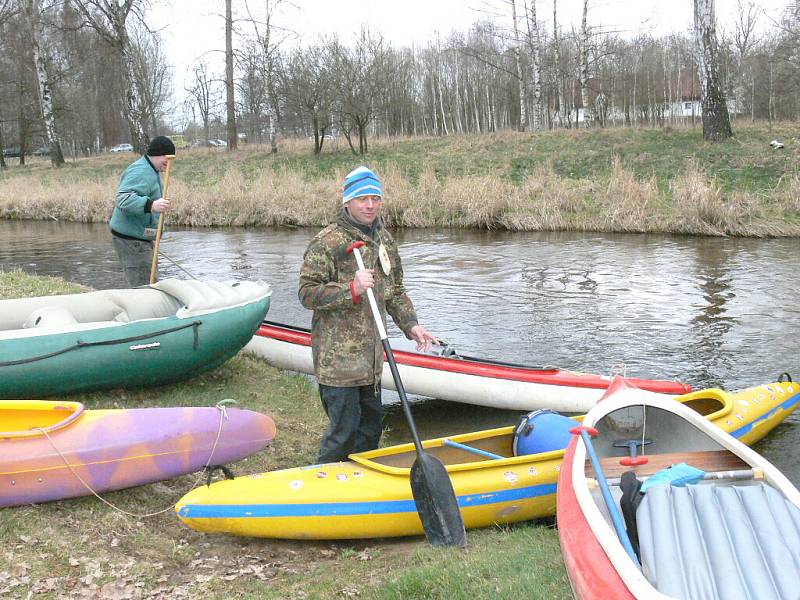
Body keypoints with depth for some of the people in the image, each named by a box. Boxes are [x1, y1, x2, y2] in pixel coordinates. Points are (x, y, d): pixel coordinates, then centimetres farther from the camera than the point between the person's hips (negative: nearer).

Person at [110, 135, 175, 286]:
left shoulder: (152, 171, 16)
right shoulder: (141, 172, -20)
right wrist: (151, 205, -46)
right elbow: (121, 199, -34)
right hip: (130, 240, -11)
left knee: (150, 285, 17)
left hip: (142, 238, 11)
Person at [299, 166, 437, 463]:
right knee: (345, 428, -4)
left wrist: (410, 324, 7)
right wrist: (351, 290, -26)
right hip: (337, 357, -8)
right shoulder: (327, 242, -12)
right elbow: (307, 293, -14)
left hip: (370, 356, 8)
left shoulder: (385, 240, 12)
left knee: (372, 423, 17)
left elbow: (395, 290, 21)